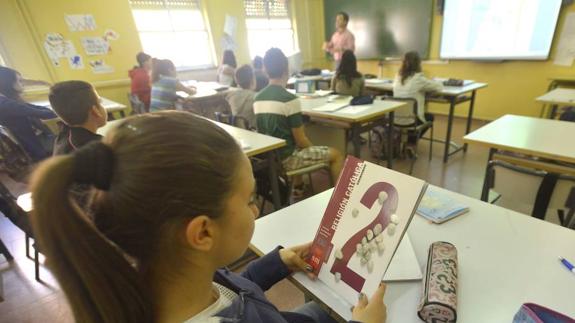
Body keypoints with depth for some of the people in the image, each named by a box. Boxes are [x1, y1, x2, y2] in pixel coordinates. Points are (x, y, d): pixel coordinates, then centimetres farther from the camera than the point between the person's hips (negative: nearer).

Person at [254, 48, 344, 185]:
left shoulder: (257, 99, 3)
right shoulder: (290, 99, -20)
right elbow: (300, 140, -16)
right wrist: (314, 151, 6)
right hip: (285, 158, -7)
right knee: (336, 155, 6)